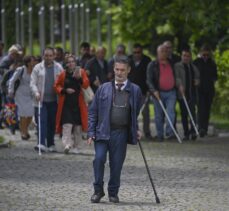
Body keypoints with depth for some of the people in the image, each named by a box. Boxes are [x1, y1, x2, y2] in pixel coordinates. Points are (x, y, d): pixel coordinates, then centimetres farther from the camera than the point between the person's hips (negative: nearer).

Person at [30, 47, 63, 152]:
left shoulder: (58, 68, 8)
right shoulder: (37, 68, 5)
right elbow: (33, 83, 1)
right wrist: (36, 93, -16)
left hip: (54, 100, 1)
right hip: (41, 100, -1)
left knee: (52, 123, 7)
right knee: (41, 121, -11)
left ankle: (51, 144, 18)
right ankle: (41, 144, -18)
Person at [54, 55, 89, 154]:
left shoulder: (81, 72, 6)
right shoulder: (63, 74, 6)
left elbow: (86, 85, -4)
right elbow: (56, 86, 11)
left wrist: (79, 78, -22)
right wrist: (64, 90, -7)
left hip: (78, 103, 1)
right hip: (66, 103, -1)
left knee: (78, 127, 6)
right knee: (67, 124, -16)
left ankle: (75, 146, 18)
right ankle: (67, 144, -23)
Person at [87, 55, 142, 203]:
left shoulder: (135, 90, 6)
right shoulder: (104, 88, 5)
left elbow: (137, 112, 17)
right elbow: (93, 111, 6)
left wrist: (136, 130, 6)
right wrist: (91, 133, 0)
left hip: (121, 133, 0)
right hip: (103, 131, 0)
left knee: (117, 163, 1)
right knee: (99, 158, -14)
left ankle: (113, 192, 17)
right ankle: (98, 190, 1)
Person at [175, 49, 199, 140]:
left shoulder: (194, 67, 17)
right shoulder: (177, 66, 3)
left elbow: (197, 77, 29)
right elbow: (176, 77, -12)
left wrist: (197, 81, 5)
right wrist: (180, 85, -30)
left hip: (192, 93, 2)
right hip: (182, 93, -2)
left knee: (192, 111, -12)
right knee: (184, 114, 1)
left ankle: (193, 131, -14)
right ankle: (186, 133, 6)